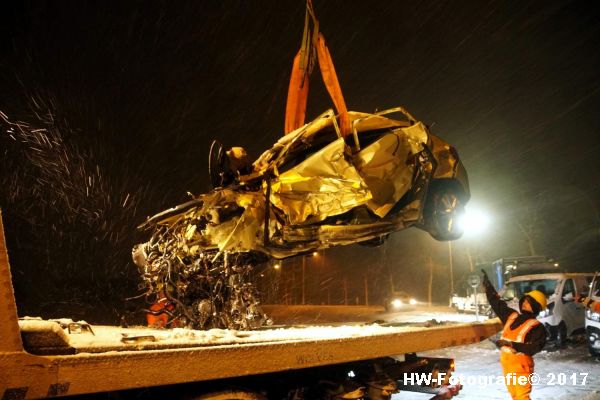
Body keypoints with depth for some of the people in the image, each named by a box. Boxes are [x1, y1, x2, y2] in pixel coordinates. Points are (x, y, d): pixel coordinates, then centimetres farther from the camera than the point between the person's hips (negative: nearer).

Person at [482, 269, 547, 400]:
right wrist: (487, 283, 14)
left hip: (520, 365, -7)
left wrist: (512, 345, -27)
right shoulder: (512, 316, 9)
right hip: (506, 363, 7)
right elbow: (496, 302, 14)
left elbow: (535, 347, -20)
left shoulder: (537, 327, -9)